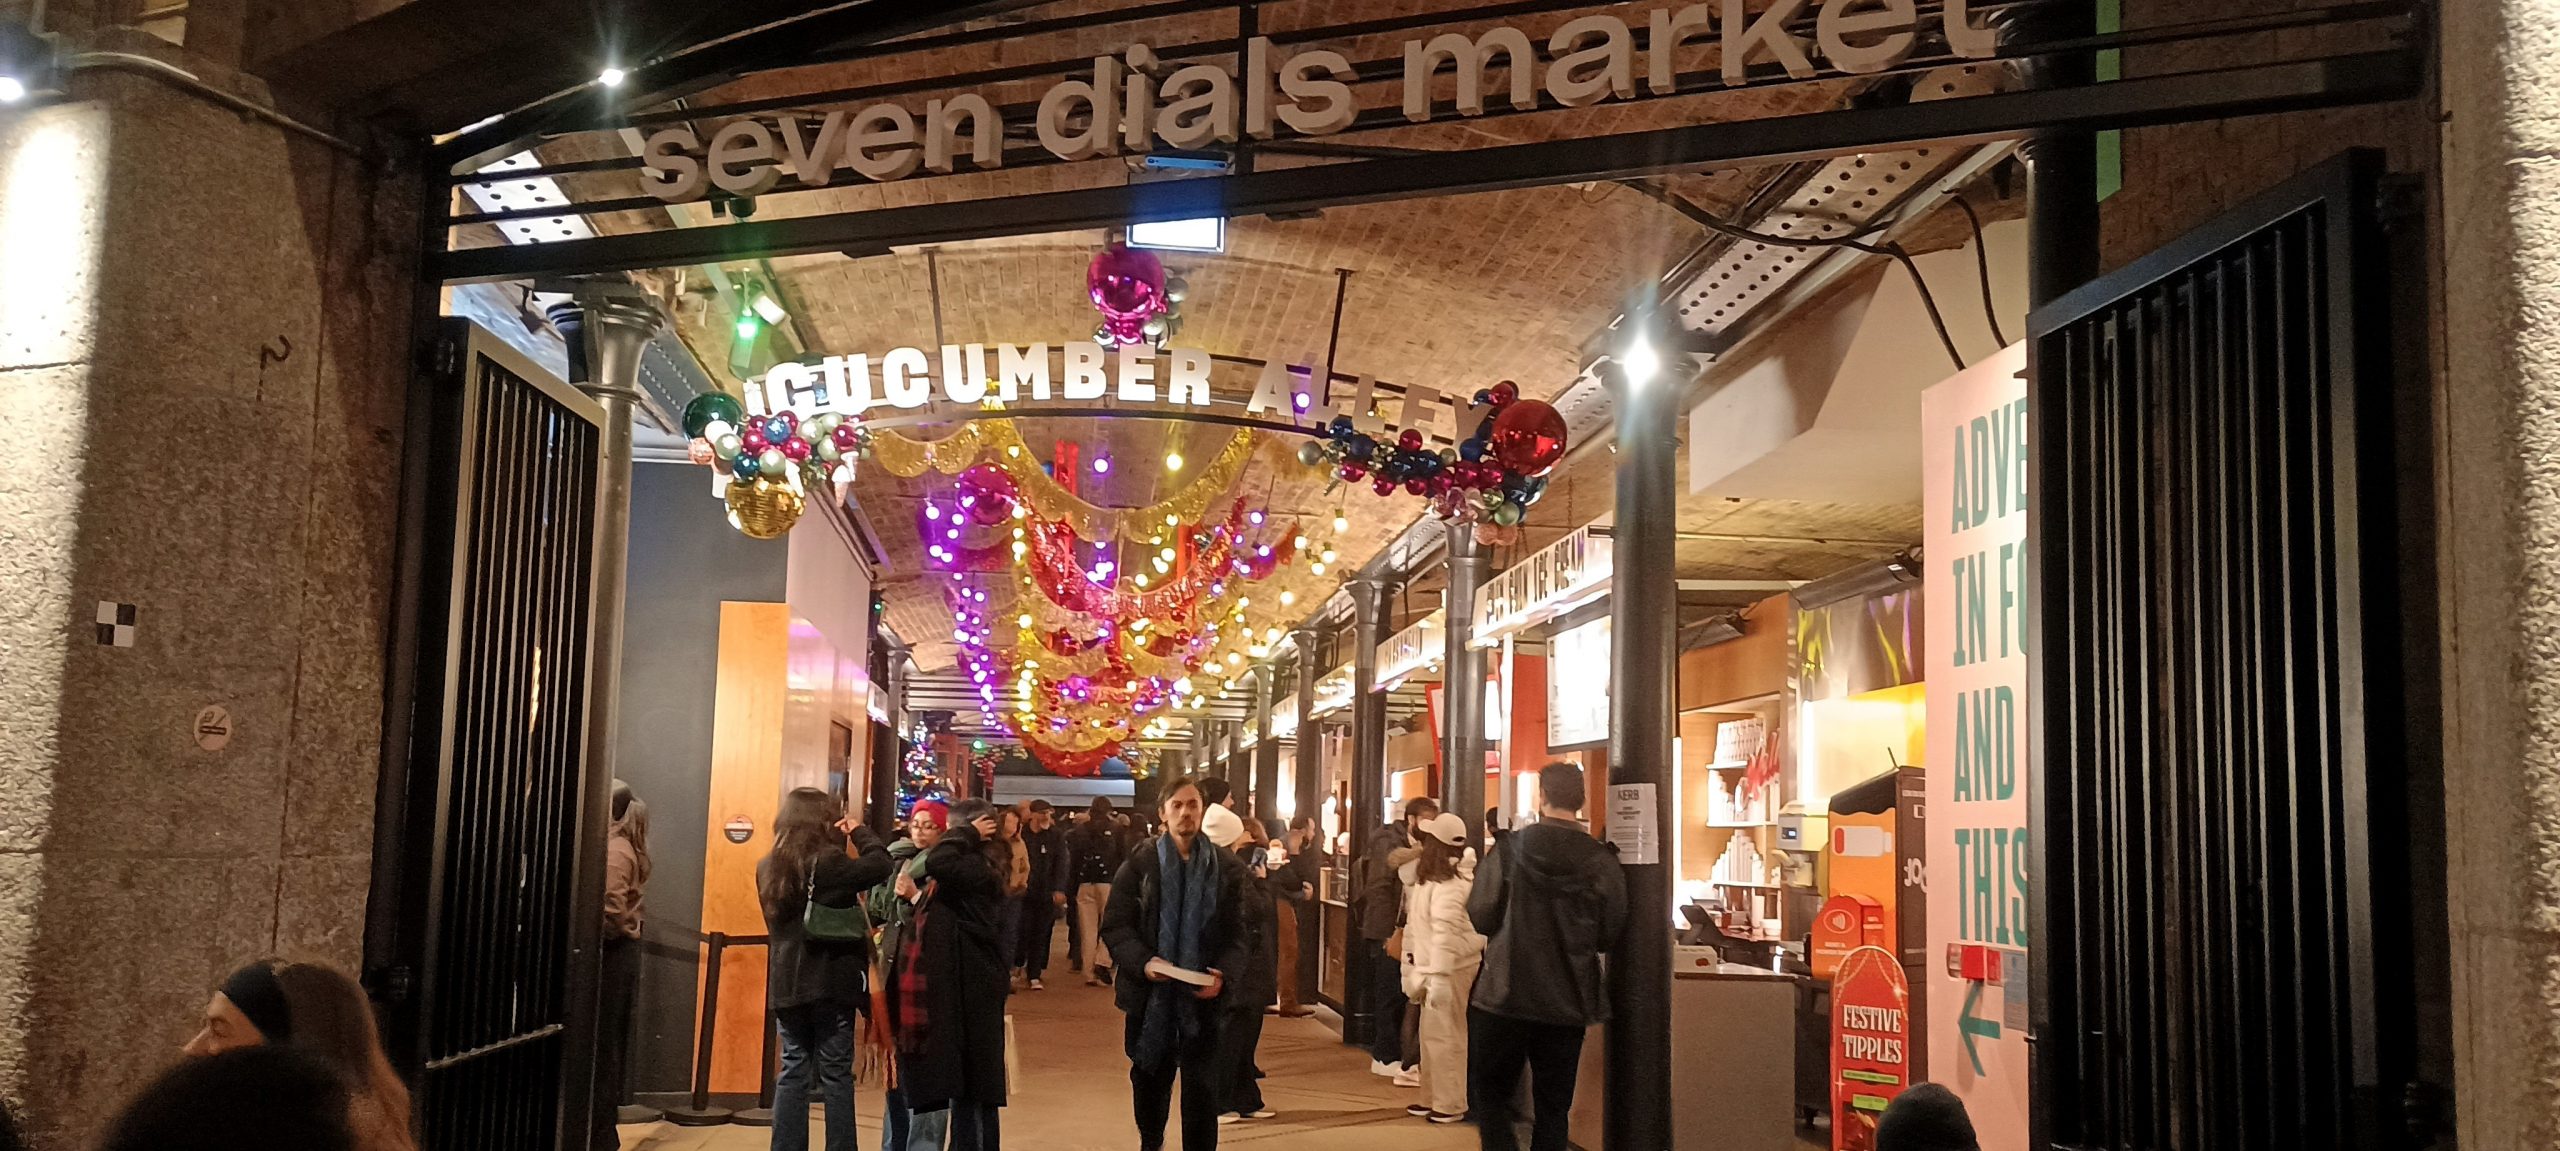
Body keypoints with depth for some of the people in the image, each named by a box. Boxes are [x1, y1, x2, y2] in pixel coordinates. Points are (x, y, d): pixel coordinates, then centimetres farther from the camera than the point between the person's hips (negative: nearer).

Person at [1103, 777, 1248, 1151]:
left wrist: (1222, 973, -17)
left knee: (1202, 1089, -1)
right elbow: (1115, 926, -4)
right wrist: (1143, 962, -20)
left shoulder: (1226, 868, 3)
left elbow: (1236, 934, 2)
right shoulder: (1138, 862, -1)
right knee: (1149, 1082, 17)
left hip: (1203, 997, 0)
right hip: (1150, 996, 0)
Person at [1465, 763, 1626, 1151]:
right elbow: (1610, 935, 0)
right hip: (1567, 1003, 2)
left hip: (1505, 995, -2)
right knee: (1553, 1107, 12)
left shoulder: (1511, 849, -11)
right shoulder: (1602, 861, -7)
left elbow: (1480, 916, -7)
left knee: (1490, 1094, 12)